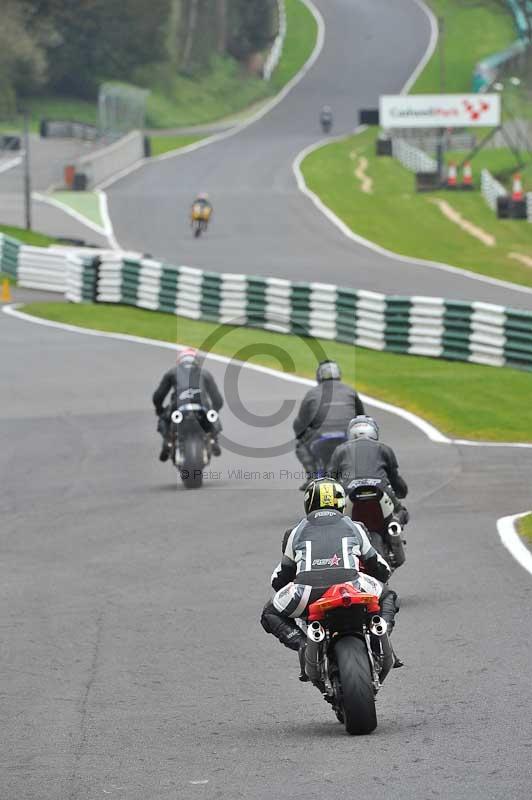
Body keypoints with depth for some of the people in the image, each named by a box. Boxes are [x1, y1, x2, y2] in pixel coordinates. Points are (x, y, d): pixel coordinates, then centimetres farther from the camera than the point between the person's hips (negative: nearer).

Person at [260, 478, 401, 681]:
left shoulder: (297, 532, 28)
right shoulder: (354, 528, 29)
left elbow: (278, 579, 33)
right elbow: (382, 569, 38)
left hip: (307, 590, -1)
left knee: (270, 615, 27)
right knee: (387, 596, 32)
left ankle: (301, 642, -3)